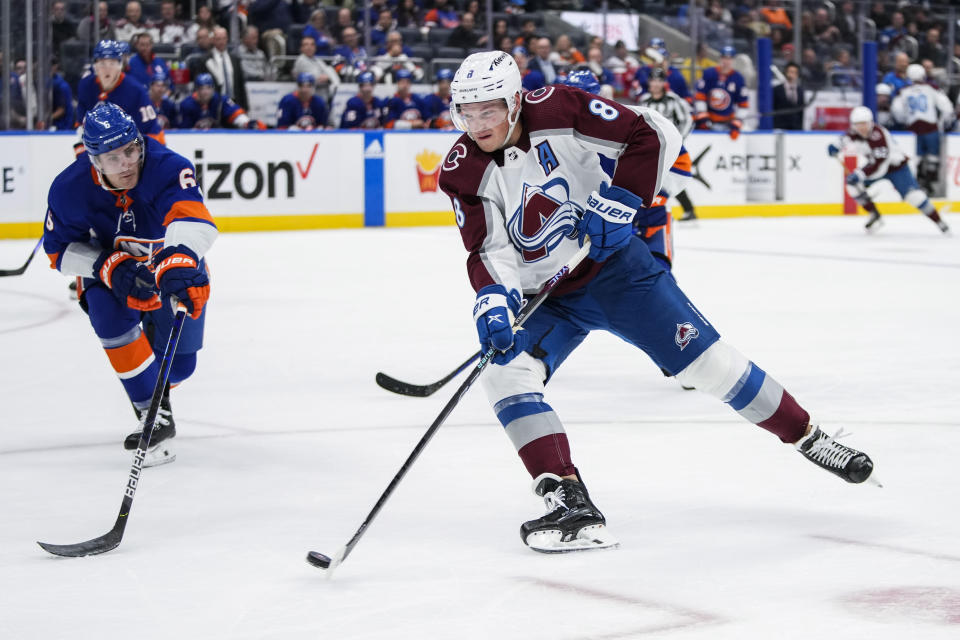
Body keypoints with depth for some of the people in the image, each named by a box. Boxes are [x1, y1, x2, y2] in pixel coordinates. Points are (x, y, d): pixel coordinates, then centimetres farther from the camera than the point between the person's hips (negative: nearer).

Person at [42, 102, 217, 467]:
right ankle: (155, 417, -23)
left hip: (171, 263, 0)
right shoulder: (70, 189, -25)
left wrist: (179, 262, -74)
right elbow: (60, 249, -14)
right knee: (108, 314, -32)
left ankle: (152, 393, 42)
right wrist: (109, 266, -32)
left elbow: (192, 218, -53)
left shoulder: (167, 168, -36)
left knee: (178, 364, 1)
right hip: (109, 268, 0)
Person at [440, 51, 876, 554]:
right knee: (504, 371, -22)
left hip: (614, 264, -2)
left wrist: (618, 201, -22)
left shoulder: (558, 111, -18)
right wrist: (493, 300, -35)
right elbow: (490, 251, -16)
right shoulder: (463, 173, -11)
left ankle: (808, 437, 15)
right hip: (543, 299, 2)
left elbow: (654, 136, -15)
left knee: (704, 359, -3)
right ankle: (569, 502, -24)